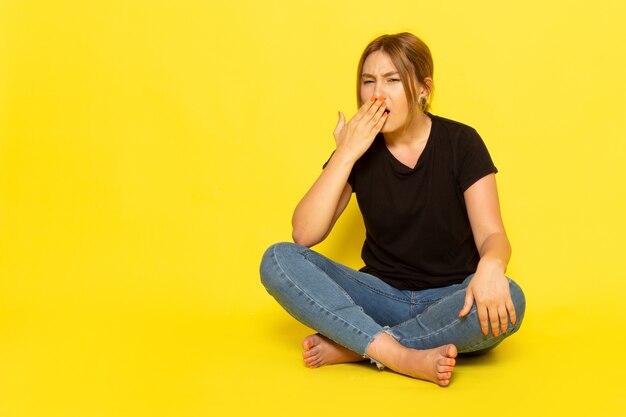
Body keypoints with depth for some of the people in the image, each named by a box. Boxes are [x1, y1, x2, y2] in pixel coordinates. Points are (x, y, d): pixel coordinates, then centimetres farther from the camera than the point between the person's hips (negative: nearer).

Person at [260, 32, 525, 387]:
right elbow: (304, 235, -11)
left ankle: (350, 346, -25)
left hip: (450, 304, -1)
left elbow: (492, 235, -11)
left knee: (507, 301, -35)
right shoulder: (359, 149, 0)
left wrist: (490, 267, -36)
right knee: (278, 260, -20)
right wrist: (345, 155, -17)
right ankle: (407, 358, -32)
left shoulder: (460, 142, -5)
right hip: (383, 298, 2)